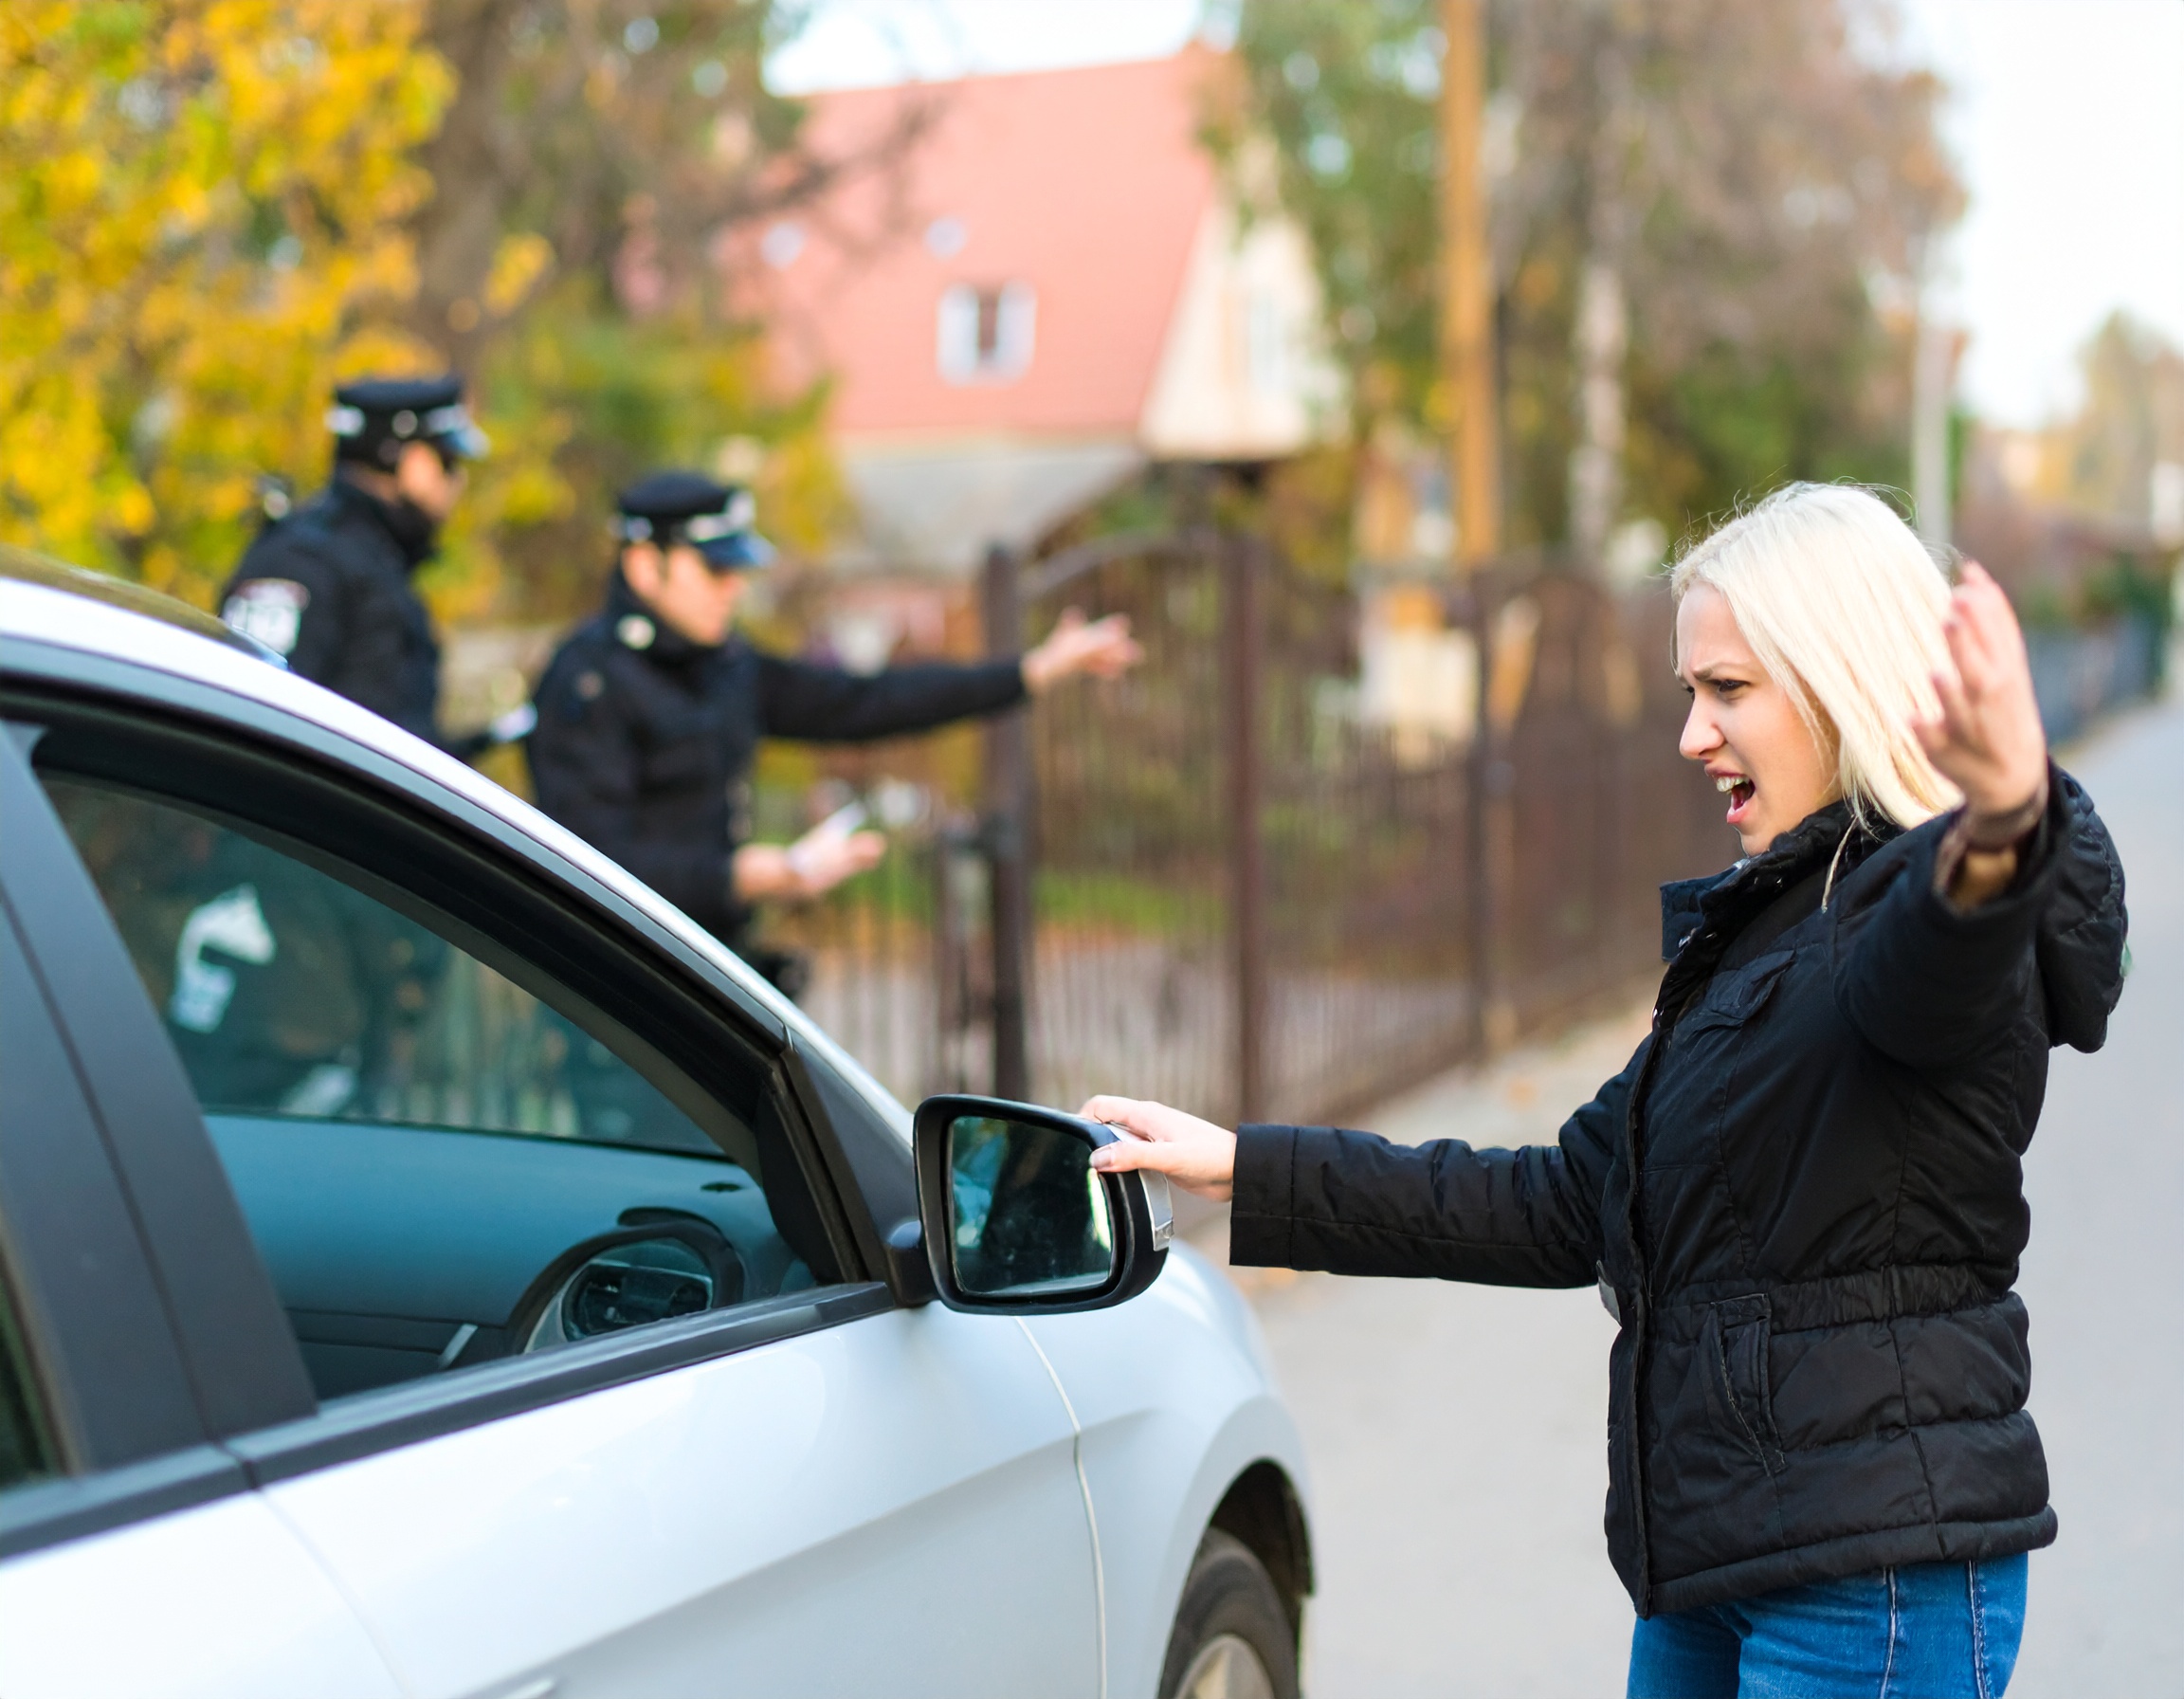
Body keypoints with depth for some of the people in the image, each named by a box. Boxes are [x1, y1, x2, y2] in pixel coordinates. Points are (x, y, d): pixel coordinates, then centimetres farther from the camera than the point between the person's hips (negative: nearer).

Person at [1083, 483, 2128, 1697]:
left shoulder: (1938, 910, -11)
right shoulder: (1756, 934, 16)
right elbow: (1565, 1206, 17)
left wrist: (2000, 828, -62)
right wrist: (1249, 1174, 15)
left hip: (1877, 1580, -8)